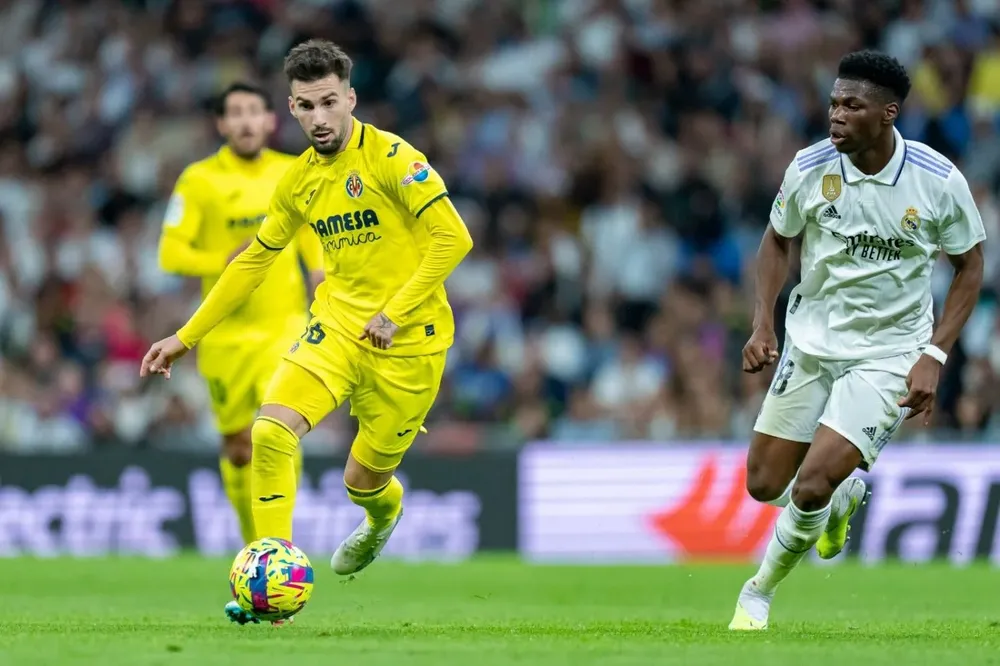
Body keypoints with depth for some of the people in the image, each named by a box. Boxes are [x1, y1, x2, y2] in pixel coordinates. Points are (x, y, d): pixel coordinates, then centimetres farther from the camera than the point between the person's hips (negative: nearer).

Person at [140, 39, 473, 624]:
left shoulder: (391, 158, -14)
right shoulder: (299, 182, 6)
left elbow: (452, 237, -18)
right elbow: (254, 261, 17)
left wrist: (395, 313, -22)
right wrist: (187, 337, 17)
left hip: (408, 339, -5)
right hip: (337, 324, 5)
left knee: (363, 479, 5)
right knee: (271, 432, -19)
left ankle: (385, 514, 46)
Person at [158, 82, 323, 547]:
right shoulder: (199, 180, -6)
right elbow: (170, 254, -9)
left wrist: (321, 273, 0)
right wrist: (228, 260, -23)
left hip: (285, 323, 1)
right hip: (226, 331, -1)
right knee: (238, 446, 7)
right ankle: (254, 546, 29)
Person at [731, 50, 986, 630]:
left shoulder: (939, 180, -17)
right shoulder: (810, 168, -11)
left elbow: (970, 266, -2)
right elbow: (778, 240, 8)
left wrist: (935, 355, -12)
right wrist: (763, 324, -4)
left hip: (888, 355, -3)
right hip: (810, 342, 4)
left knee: (812, 486, -17)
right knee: (765, 484, 5)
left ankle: (761, 592, 9)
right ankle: (846, 496, 39)